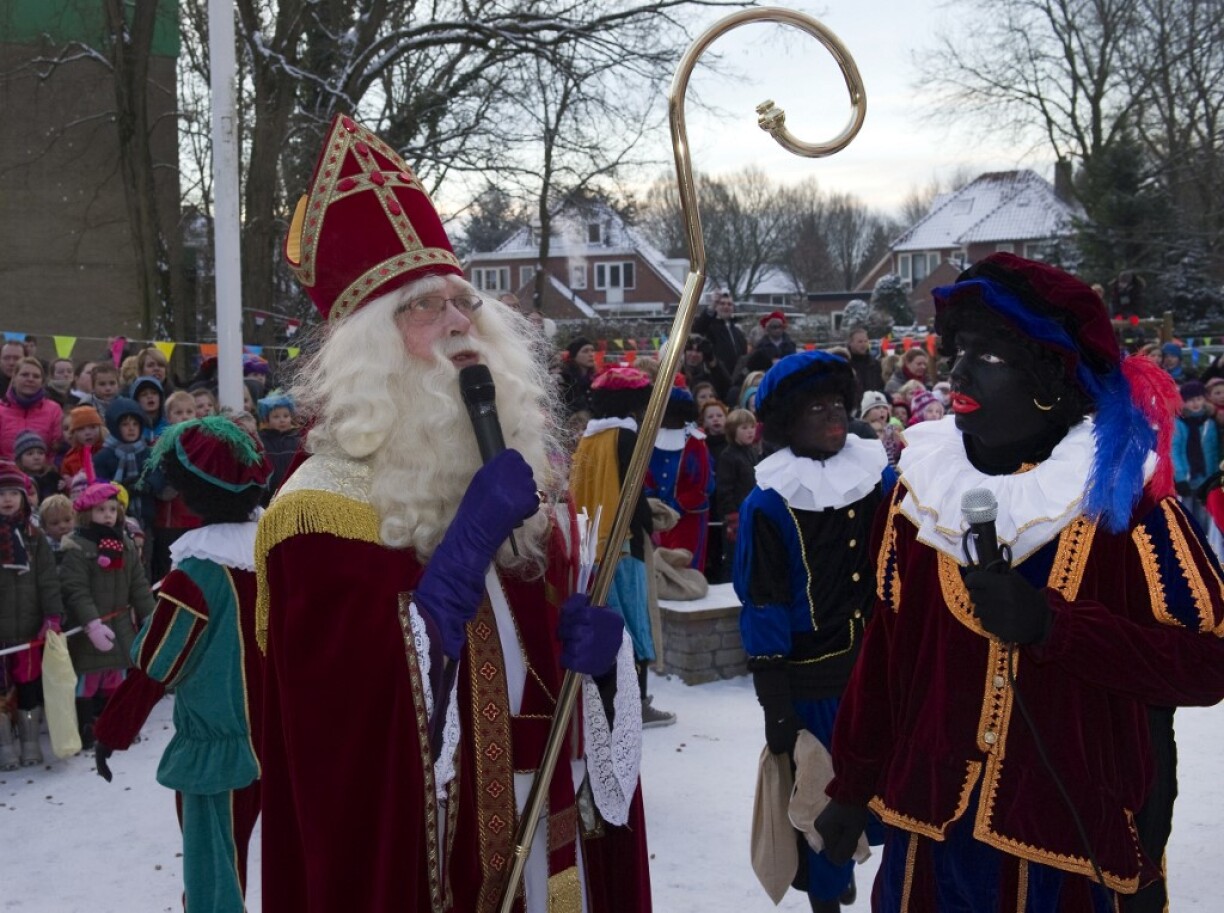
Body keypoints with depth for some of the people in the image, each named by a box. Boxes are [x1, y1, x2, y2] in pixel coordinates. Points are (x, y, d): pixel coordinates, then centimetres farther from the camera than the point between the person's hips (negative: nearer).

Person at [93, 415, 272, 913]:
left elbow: (153, 666, -13)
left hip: (217, 742, -6)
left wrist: (111, 733, -2)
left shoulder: (198, 571, -21)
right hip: (279, 731, 6)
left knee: (213, 861, 9)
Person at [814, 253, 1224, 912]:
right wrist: (852, 789, 12)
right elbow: (887, 648, 8)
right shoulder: (924, 481, 1)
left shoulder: (1124, 493, -9)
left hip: (1072, 836, -3)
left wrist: (1050, 624, -23)